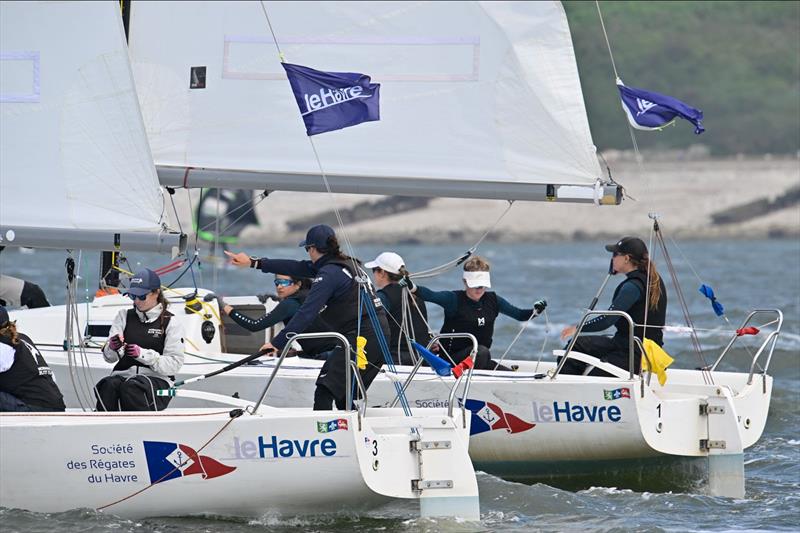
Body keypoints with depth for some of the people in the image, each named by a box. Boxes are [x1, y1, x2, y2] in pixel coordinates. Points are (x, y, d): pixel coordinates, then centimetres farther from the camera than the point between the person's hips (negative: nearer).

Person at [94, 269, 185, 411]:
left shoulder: (171, 323, 6)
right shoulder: (124, 316, 17)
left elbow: (174, 364, -4)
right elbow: (109, 357, 10)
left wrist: (142, 354, -17)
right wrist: (112, 348, -15)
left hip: (156, 379, -3)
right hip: (123, 375, 3)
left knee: (130, 387, -36)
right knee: (109, 384, -33)